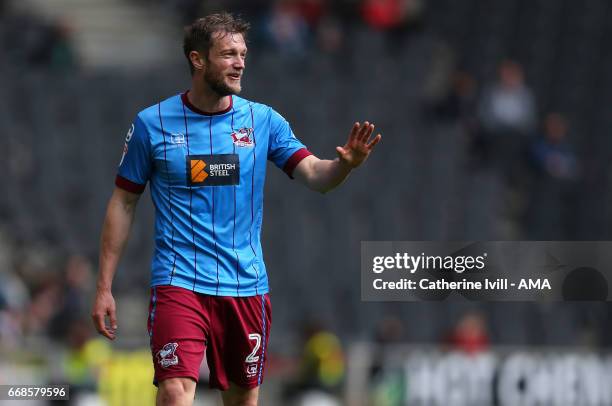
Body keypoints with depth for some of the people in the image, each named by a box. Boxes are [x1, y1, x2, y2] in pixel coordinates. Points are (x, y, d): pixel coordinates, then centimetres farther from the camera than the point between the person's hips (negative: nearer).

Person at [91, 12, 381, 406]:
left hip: (246, 284, 3)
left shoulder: (263, 120, 4)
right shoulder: (152, 123, -2)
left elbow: (315, 174, -5)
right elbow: (123, 203, 4)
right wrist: (104, 287, 2)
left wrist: (345, 164, -29)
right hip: (179, 281, -3)